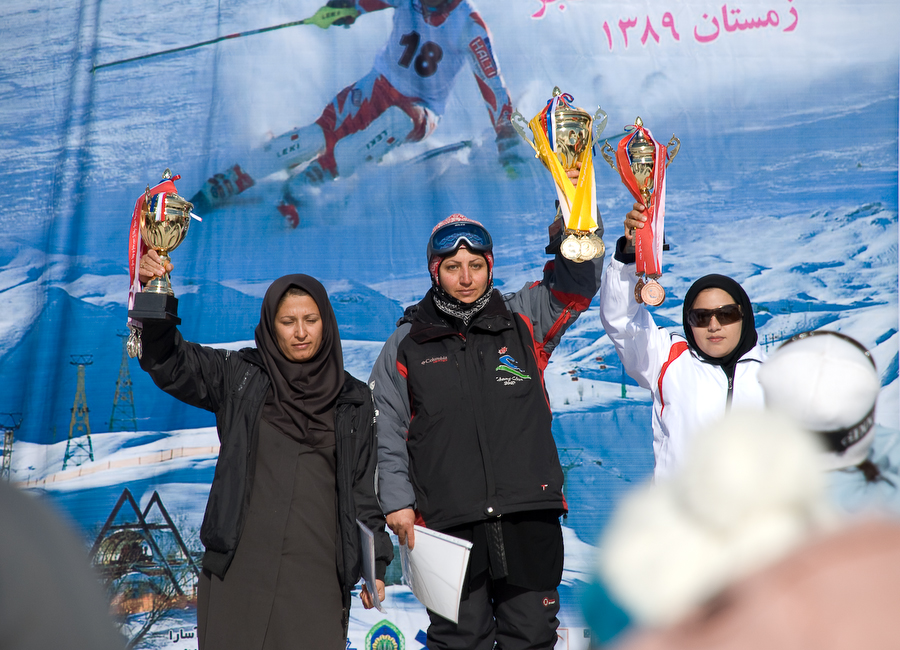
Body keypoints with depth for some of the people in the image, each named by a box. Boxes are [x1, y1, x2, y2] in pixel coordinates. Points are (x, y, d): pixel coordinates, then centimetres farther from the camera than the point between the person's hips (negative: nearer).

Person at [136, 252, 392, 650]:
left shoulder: (354, 401, 8)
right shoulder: (240, 377, 5)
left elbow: (363, 490, 10)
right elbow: (170, 363, -7)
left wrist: (375, 565, 6)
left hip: (316, 571, 1)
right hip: (240, 563, 0)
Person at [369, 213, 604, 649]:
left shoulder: (524, 321, 8)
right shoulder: (407, 344, 6)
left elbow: (579, 281, 2)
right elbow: (386, 429, 6)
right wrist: (397, 499, -2)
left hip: (529, 516, 1)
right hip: (449, 523, -1)